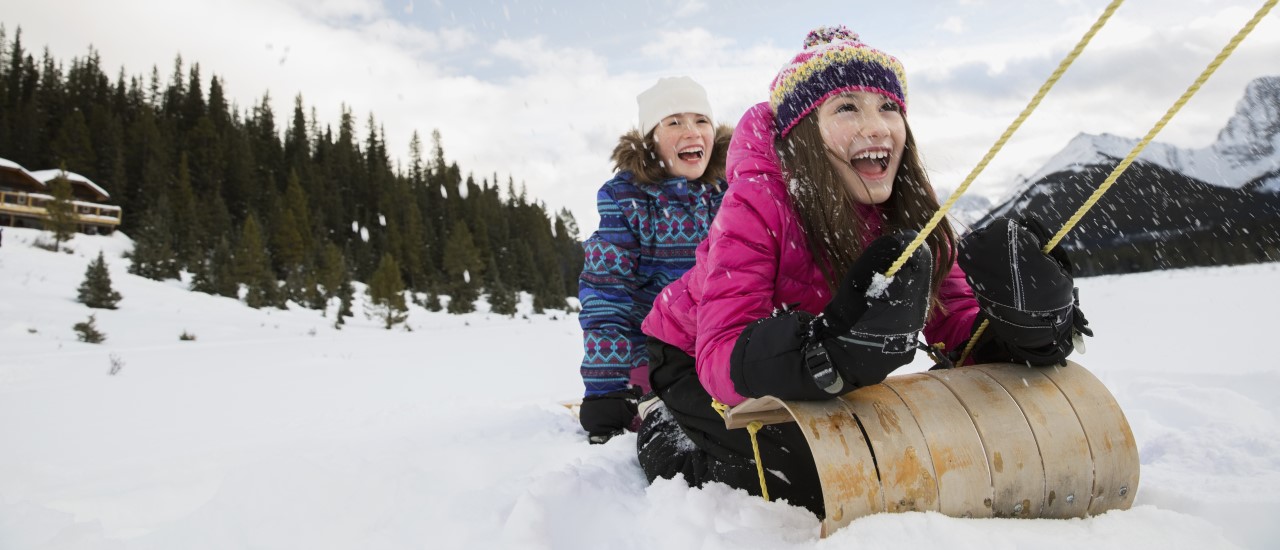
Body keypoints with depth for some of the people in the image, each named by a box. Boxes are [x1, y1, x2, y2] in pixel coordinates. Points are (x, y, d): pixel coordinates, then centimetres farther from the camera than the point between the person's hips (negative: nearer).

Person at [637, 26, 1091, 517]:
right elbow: (721, 359, -38)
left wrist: (1027, 324, -36)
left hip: (812, 379, 6)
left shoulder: (908, 215, -13)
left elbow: (959, 325, -14)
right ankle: (664, 433, 4)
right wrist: (827, 350, -55)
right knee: (815, 476, -24)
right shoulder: (757, 205, -30)